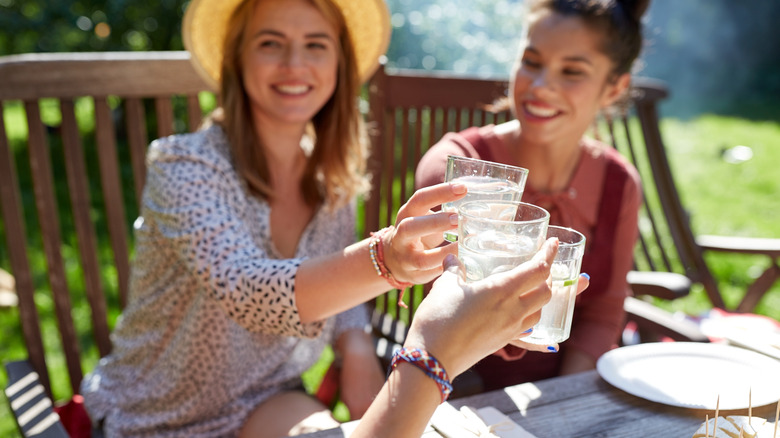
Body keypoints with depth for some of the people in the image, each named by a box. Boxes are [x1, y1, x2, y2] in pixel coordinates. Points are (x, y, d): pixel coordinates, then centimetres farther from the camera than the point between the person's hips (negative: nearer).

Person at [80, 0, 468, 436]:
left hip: (268, 402, 4)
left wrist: (357, 348, -15)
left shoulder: (333, 179, -5)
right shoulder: (183, 167, -21)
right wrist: (384, 258, -54)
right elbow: (248, 293, -37)